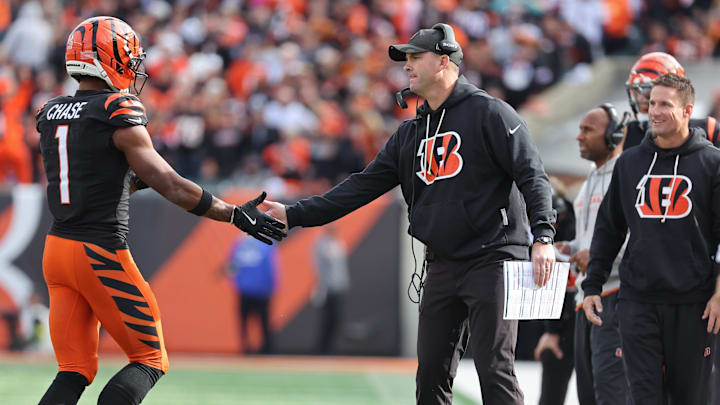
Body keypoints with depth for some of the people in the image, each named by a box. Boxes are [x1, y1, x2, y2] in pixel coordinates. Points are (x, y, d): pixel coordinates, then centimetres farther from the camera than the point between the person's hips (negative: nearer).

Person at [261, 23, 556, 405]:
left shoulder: (488, 113, -5)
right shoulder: (410, 134, 16)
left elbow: (532, 176, -10)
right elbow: (363, 186, 14)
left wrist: (542, 237, -23)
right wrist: (295, 214, 7)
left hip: (491, 261, -7)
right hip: (442, 266, 7)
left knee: (494, 370, -11)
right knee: (431, 373, 6)